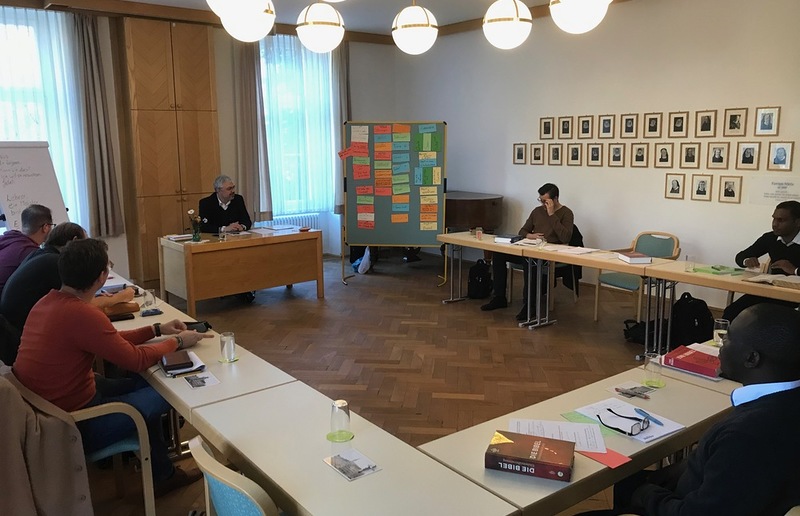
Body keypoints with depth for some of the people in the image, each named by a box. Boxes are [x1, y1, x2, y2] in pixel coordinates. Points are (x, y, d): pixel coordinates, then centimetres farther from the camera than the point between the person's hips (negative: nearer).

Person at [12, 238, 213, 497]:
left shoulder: (48, 302, 0)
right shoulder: (81, 314, -29)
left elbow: (110, 341, 10)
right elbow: (136, 360, -19)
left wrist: (157, 329, 10)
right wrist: (177, 341, -3)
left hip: (48, 411, 9)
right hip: (72, 425, -9)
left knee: (142, 383, 18)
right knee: (164, 392, 4)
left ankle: (160, 469, 32)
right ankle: (161, 475, 29)